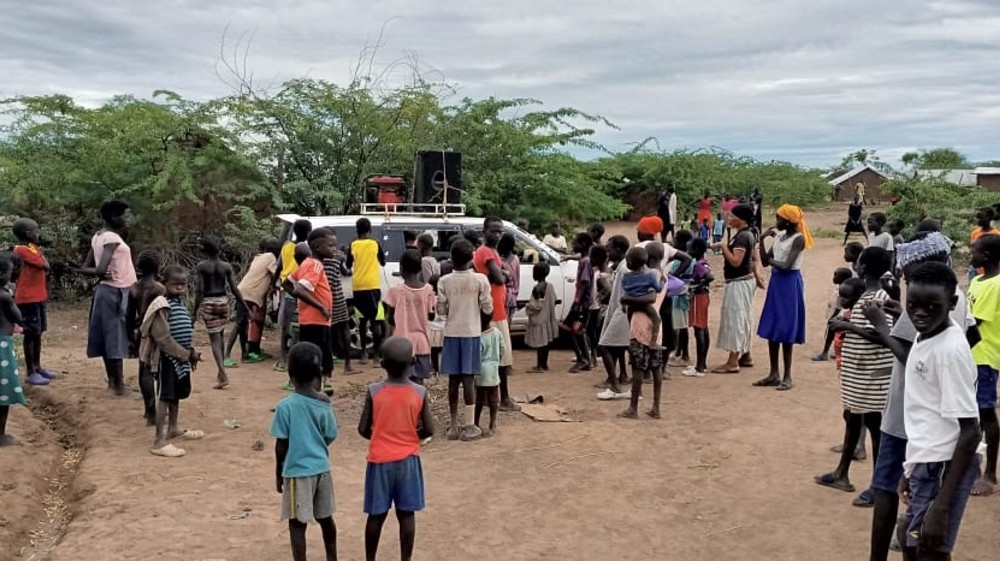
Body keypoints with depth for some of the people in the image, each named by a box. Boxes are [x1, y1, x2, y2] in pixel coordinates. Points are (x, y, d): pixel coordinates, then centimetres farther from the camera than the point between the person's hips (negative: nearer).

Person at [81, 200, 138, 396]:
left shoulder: (98, 236, 11)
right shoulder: (112, 238, -17)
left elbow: (85, 268, 11)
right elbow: (102, 269, -28)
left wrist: (96, 272, -2)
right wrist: (101, 273, -8)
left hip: (105, 290, 10)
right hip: (116, 292, -10)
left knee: (109, 337, 14)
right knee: (116, 338, -6)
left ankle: (112, 381, 23)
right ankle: (120, 386, -2)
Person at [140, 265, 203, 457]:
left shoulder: (181, 303, 11)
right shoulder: (161, 306, -19)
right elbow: (163, 338, -23)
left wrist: (191, 352, 8)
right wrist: (187, 354, -20)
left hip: (181, 356, 9)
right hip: (167, 357, -9)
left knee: (176, 394, 21)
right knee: (165, 397, -7)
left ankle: (173, 428, 38)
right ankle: (159, 441, -5)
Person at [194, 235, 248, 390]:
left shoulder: (201, 266, -7)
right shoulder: (226, 266, -1)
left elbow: (200, 290, -10)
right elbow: (234, 289, -3)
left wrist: (194, 310, -5)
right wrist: (246, 307, 2)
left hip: (208, 303, -3)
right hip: (223, 301, 3)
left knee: (214, 338, -2)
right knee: (220, 336, 20)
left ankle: (223, 374, -15)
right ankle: (221, 372, 27)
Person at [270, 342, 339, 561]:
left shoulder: (286, 406, -15)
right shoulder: (324, 403, -3)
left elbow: (281, 445, -10)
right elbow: (330, 437, 4)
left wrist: (278, 473, 3)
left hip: (297, 472, -5)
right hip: (321, 468, 5)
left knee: (297, 524, 5)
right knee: (325, 517, 19)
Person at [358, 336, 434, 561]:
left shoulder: (373, 391, -11)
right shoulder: (420, 392, -9)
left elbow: (363, 429, -6)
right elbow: (429, 430, -6)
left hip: (380, 460, 0)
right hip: (408, 460, 1)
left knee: (376, 515, 11)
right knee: (406, 514, 9)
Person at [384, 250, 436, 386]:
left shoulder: (395, 291, -11)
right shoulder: (427, 290, -4)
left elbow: (391, 319, -6)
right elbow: (431, 316, 2)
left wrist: (387, 315, 13)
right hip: (422, 343, 2)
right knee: (418, 381, 8)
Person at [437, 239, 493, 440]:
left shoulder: (444, 281, -4)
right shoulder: (480, 280, -7)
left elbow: (441, 310, -3)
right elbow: (488, 308, -5)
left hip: (451, 333, 1)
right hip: (471, 333, -1)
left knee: (453, 379, 6)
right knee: (468, 379, 2)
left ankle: (454, 425, 11)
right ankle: (469, 426, 5)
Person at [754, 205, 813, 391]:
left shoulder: (798, 238, -14)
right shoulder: (779, 236, 10)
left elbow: (787, 265, -21)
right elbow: (765, 262, 10)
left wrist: (771, 260, -4)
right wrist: (762, 239, 1)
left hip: (790, 284, -8)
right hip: (776, 282, 8)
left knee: (785, 331, -4)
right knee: (771, 329, 9)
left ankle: (787, 376, 5)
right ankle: (774, 374, 17)